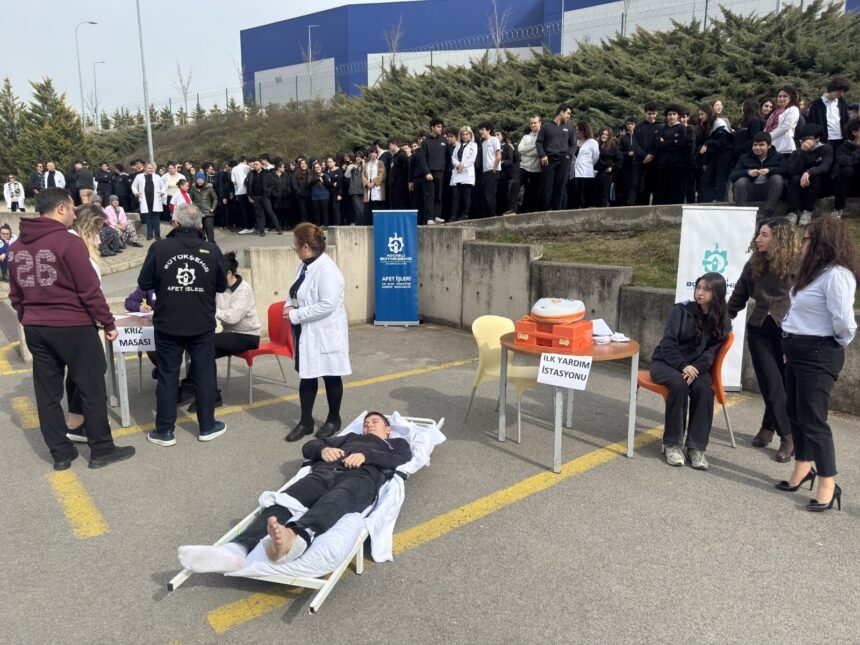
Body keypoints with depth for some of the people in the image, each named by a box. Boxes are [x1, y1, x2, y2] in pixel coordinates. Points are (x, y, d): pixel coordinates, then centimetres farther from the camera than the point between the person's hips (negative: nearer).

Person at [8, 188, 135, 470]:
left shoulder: (16, 247, 8)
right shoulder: (69, 242, -15)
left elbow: (15, 294, 14)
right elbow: (90, 290, -15)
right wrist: (108, 322, -7)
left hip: (35, 328, 7)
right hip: (73, 327, -7)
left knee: (47, 392, 11)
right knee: (92, 389, 4)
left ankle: (61, 453, 20)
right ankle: (101, 450, 12)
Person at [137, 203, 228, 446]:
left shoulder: (159, 248, -10)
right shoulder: (212, 250, -7)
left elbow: (144, 283, -3)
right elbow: (222, 286, 4)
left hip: (168, 325, 0)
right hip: (203, 325, 1)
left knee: (168, 376, 9)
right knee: (204, 375, 12)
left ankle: (164, 431, 17)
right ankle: (207, 426, 22)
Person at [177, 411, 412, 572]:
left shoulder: (396, 443, 34)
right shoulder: (351, 437, 42)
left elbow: (401, 458, 8)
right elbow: (308, 447, 30)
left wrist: (366, 455, -6)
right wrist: (323, 449, 7)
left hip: (362, 476, -4)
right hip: (323, 472, 4)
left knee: (334, 502, -40)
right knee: (282, 503, -28)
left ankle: (292, 540, -71)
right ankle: (236, 549, -54)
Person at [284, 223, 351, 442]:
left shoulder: (327, 269, -22)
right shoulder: (305, 265, 5)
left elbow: (327, 305, -28)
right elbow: (298, 293, 18)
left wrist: (295, 315, -22)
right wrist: (290, 305, -4)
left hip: (325, 334, -8)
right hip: (306, 332, 8)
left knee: (331, 376, 9)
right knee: (306, 376, 14)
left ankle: (334, 419, 26)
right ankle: (306, 421, 25)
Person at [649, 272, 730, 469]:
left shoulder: (721, 320, 1)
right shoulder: (681, 310, -7)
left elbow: (712, 350, -6)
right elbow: (668, 343, -11)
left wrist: (696, 368, -24)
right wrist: (682, 366, -26)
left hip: (696, 366, 2)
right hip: (666, 363, -2)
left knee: (704, 388, -30)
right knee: (679, 384, -34)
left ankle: (696, 446, -22)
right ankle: (671, 443, -22)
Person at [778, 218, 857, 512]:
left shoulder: (836, 275, -19)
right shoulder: (814, 271, 12)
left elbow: (843, 321, -23)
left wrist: (839, 343, -4)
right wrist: (791, 345, 9)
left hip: (818, 356, -10)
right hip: (798, 351, 10)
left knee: (813, 420, -3)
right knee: (796, 414, 17)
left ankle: (828, 487, 9)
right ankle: (803, 470, 33)